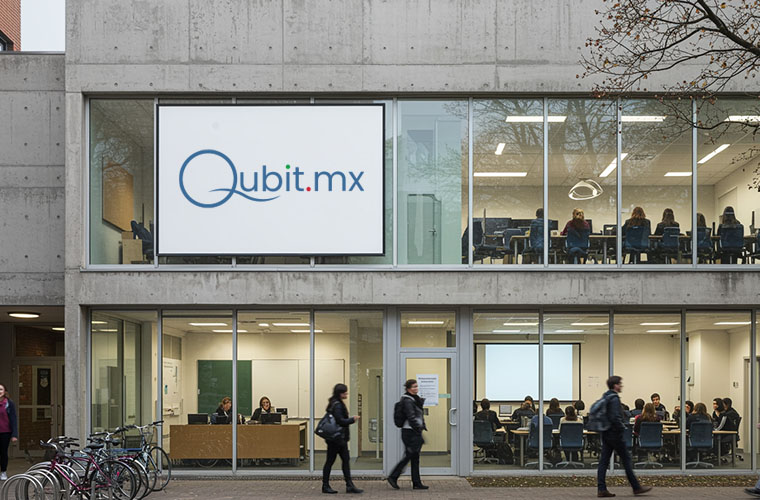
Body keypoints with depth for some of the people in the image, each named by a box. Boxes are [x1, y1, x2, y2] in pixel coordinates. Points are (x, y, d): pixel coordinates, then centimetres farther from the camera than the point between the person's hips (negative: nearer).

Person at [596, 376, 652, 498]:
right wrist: (623, 427, -11)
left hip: (605, 434, 9)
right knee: (626, 459, 0)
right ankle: (636, 487, 7)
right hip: (614, 434, -9)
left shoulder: (604, 397, 14)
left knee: (604, 461, 5)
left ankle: (601, 489, 2)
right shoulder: (614, 399, -16)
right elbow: (615, 418, -24)